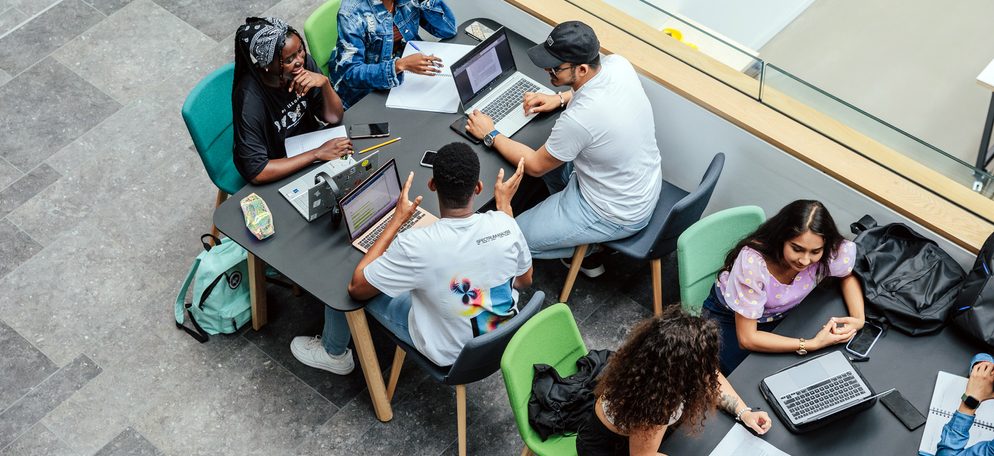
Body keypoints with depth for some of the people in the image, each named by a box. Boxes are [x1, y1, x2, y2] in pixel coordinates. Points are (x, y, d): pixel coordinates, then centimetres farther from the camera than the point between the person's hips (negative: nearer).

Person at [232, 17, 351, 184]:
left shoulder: (304, 62, -14)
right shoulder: (250, 99, -30)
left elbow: (334, 117, -5)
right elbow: (256, 172, -31)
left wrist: (324, 83, -26)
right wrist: (317, 154, -29)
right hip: (278, 174, -6)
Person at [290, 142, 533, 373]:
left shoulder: (417, 245, -35)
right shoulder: (504, 224, -24)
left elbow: (356, 288, -18)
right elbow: (525, 280, -1)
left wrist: (397, 220, -14)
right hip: (502, 337, 4)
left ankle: (333, 353, 40)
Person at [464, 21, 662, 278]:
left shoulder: (578, 119, -36)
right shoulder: (618, 64, -14)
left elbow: (534, 166, -16)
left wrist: (490, 135, -5)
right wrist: (561, 99, 2)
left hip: (619, 215, -8)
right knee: (554, 155, 26)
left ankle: (588, 248, 20)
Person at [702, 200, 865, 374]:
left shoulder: (833, 252, -26)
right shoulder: (753, 263, -37)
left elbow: (848, 276, 0)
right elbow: (746, 338, -31)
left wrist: (858, 319, -18)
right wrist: (812, 344, -36)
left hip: (780, 314, 4)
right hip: (729, 320, -4)